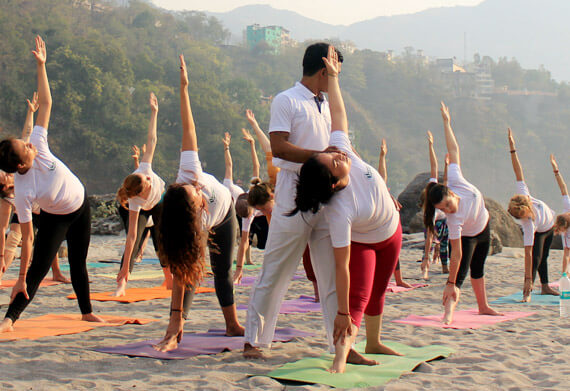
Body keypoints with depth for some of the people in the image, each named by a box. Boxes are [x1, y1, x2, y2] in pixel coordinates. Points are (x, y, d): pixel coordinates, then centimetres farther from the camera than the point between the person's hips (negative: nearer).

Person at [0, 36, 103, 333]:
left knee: (78, 264, 18)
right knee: (38, 270, -13)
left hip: (81, 207, 5)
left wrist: (41, 66, -26)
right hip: (55, 219, -5)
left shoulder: (37, 146, -24)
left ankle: (87, 312, 34)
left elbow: (45, 104, -19)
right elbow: (27, 237, -30)